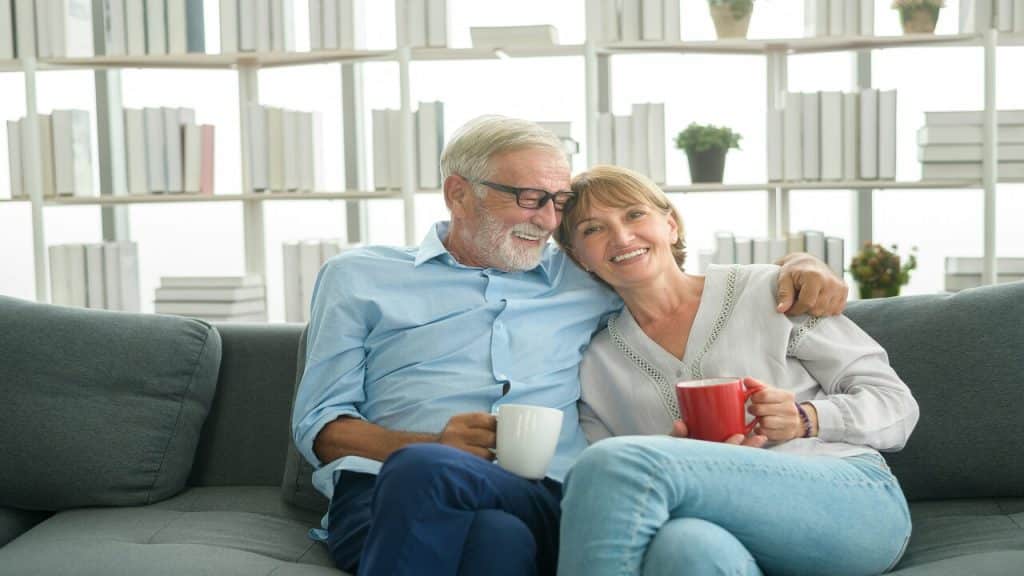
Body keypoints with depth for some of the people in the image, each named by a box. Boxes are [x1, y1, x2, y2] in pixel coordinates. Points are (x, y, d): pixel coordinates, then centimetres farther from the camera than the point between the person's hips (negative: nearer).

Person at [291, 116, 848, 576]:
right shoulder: (359, 277, 18)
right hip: (385, 491, -1)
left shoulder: (583, 280, 25)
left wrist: (797, 265, 14)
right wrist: (433, 447, -8)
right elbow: (319, 425, 11)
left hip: (543, 503, 1)